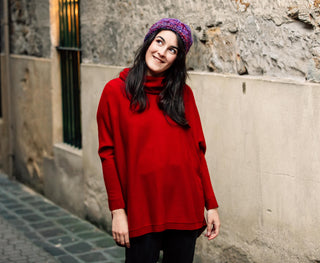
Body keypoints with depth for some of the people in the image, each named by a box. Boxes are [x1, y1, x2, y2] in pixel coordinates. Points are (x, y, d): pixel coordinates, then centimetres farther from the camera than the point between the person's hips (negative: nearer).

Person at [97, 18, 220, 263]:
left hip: (185, 205, 3)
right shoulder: (116, 91, -2)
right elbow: (108, 153, -3)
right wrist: (117, 210, -7)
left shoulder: (183, 93, 5)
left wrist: (211, 205, 3)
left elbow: (197, 150, 6)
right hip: (141, 209, -2)